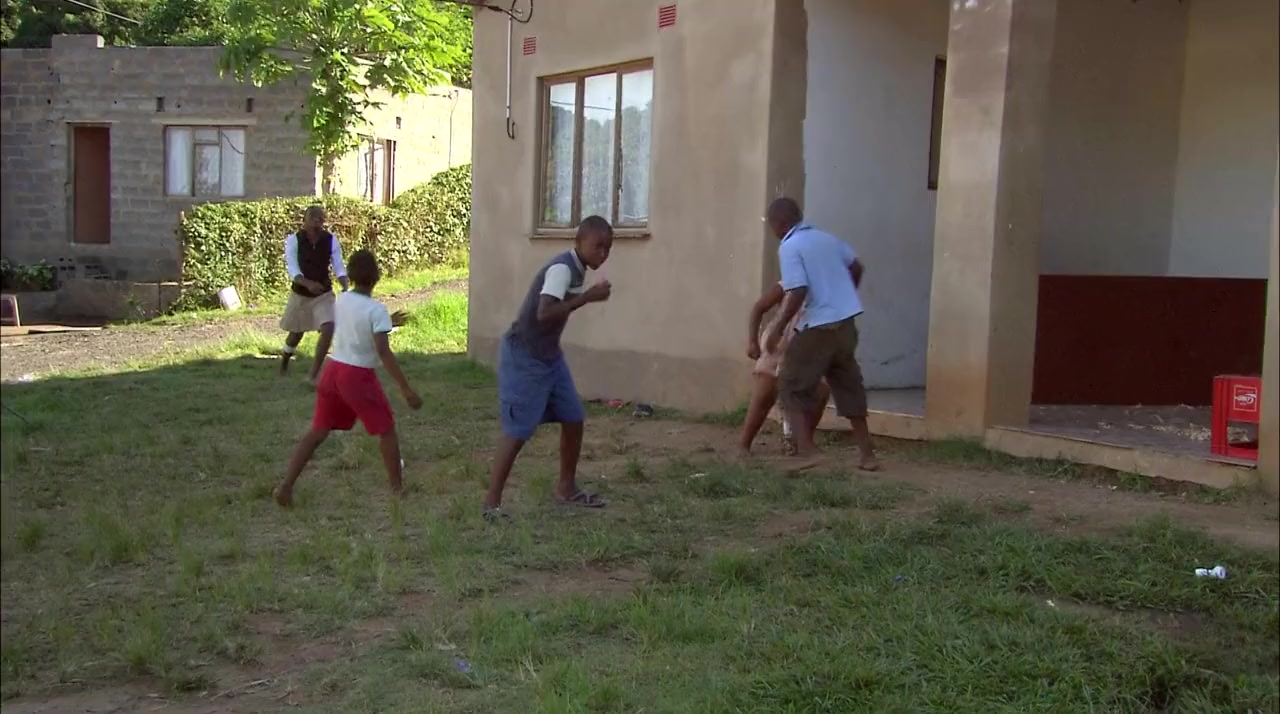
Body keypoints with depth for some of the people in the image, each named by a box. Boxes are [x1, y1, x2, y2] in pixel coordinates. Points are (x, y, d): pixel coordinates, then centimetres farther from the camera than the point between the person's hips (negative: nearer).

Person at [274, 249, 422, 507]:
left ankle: (286, 486, 6)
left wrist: (387, 323, 34)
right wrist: (406, 389, -22)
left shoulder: (341, 300, 5)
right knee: (387, 430, 11)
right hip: (358, 376, -6)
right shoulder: (376, 310, -16)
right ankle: (397, 490, 14)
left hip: (333, 369, 6)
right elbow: (384, 352, -22)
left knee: (318, 432, 13)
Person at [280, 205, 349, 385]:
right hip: (300, 294, -1)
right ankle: (284, 362, 50)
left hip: (324, 294, 1)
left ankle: (314, 374, -8)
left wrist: (345, 287, -30)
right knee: (296, 334, 16)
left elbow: (338, 266, -11)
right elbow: (292, 268, -25)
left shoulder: (331, 240, -12)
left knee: (328, 329, -20)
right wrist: (308, 283, -44)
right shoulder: (293, 239, -17)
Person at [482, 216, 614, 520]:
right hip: (524, 357, -9)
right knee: (518, 432, -8)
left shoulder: (577, 270, 7)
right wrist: (586, 298, -32)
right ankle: (491, 503, 0)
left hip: (549, 356, 9)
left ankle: (566, 488, 27)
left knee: (573, 419, 11)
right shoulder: (562, 268, -22)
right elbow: (544, 314, -35)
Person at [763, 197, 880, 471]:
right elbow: (857, 267, 24)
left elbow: (797, 293, -20)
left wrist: (778, 328, -13)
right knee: (849, 388, 16)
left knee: (793, 387, 5)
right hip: (846, 325, 7)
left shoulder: (789, 247, -11)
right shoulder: (827, 239, 12)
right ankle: (867, 454, 19)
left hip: (818, 328, -7)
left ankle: (807, 452, -5)